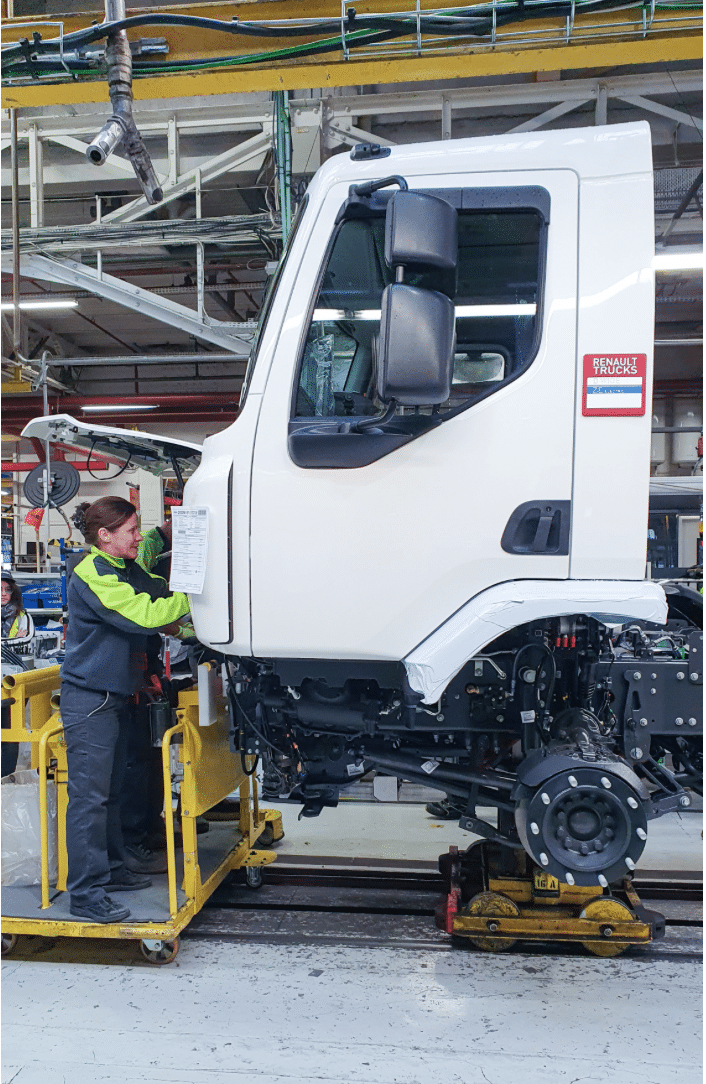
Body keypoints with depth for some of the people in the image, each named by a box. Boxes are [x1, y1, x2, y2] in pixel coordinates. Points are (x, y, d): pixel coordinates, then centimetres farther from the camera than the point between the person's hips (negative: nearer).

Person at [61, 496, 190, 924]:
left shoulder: (130, 571, 12)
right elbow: (144, 616, -25)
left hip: (118, 696, 10)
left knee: (111, 791, 18)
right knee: (90, 796, -4)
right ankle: (87, 893, 4)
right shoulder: (93, 574, -18)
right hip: (89, 699, -10)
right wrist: (191, 597, -19)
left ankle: (112, 868, 31)